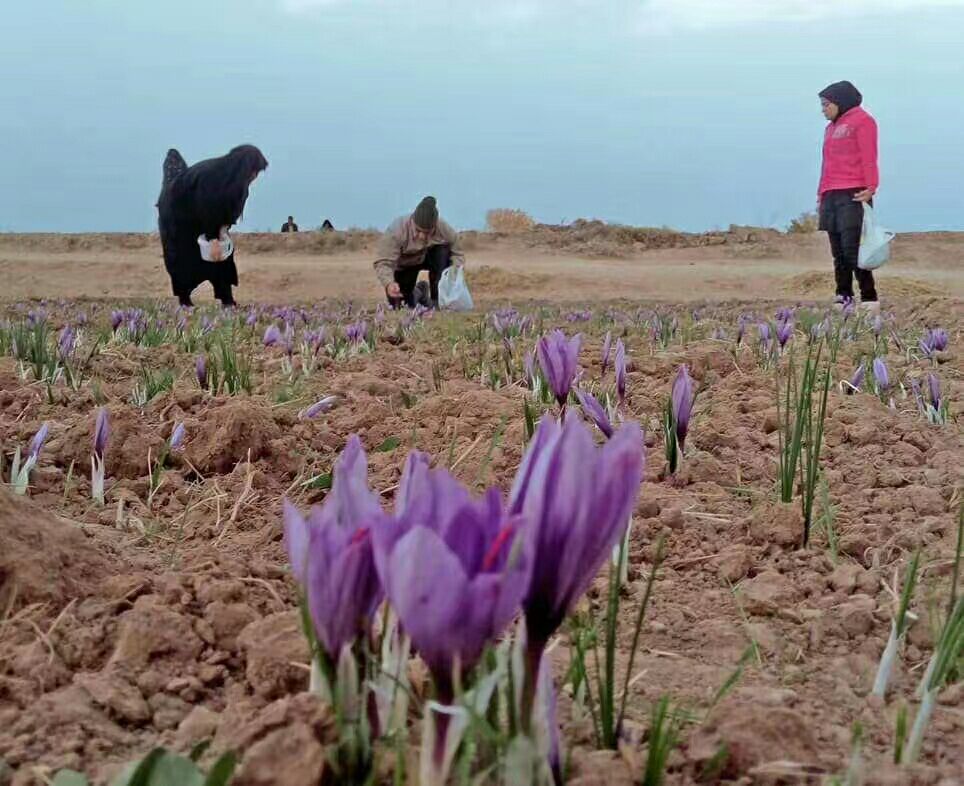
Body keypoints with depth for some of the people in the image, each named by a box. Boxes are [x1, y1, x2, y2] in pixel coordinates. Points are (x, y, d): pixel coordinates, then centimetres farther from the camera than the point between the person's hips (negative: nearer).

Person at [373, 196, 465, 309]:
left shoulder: (445, 230, -28)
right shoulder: (395, 231, -37)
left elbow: (458, 254, -16)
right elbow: (383, 263, -39)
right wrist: (389, 284, -60)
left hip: (429, 258, 2)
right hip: (404, 265, -1)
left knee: (443, 251, -32)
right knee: (398, 305, -13)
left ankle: (436, 300, -17)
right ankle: (416, 293, 24)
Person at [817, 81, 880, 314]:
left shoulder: (861, 121, 0)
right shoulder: (831, 128, 24)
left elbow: (869, 157, -9)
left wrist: (870, 187, -17)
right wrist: (821, 194, 19)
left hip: (853, 194, -8)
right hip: (831, 196, 8)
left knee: (852, 248, -14)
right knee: (838, 251, 3)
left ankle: (869, 299, -11)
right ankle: (844, 297, 3)